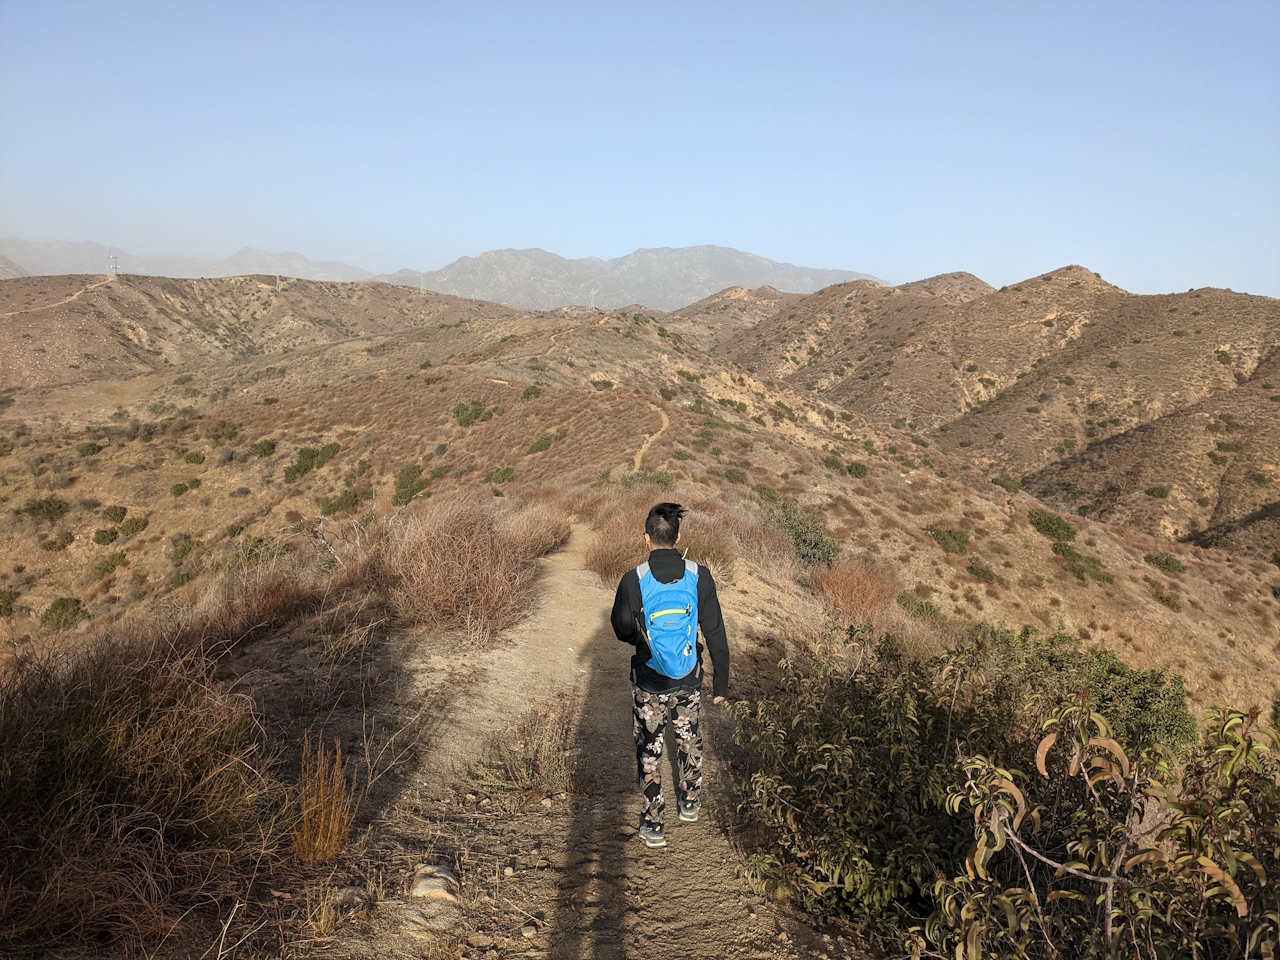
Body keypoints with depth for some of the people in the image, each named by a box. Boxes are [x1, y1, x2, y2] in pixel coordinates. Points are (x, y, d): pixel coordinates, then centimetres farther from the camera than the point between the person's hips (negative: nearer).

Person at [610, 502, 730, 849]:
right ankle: (689, 802, 43)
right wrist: (721, 682, 1)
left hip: (649, 682, -2)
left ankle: (653, 824, 19)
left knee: (649, 749, 13)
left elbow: (622, 630, -4)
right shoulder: (698, 576, -13)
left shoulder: (633, 580, -17)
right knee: (689, 739, 25)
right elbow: (715, 632, -8)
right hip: (689, 680, 2)